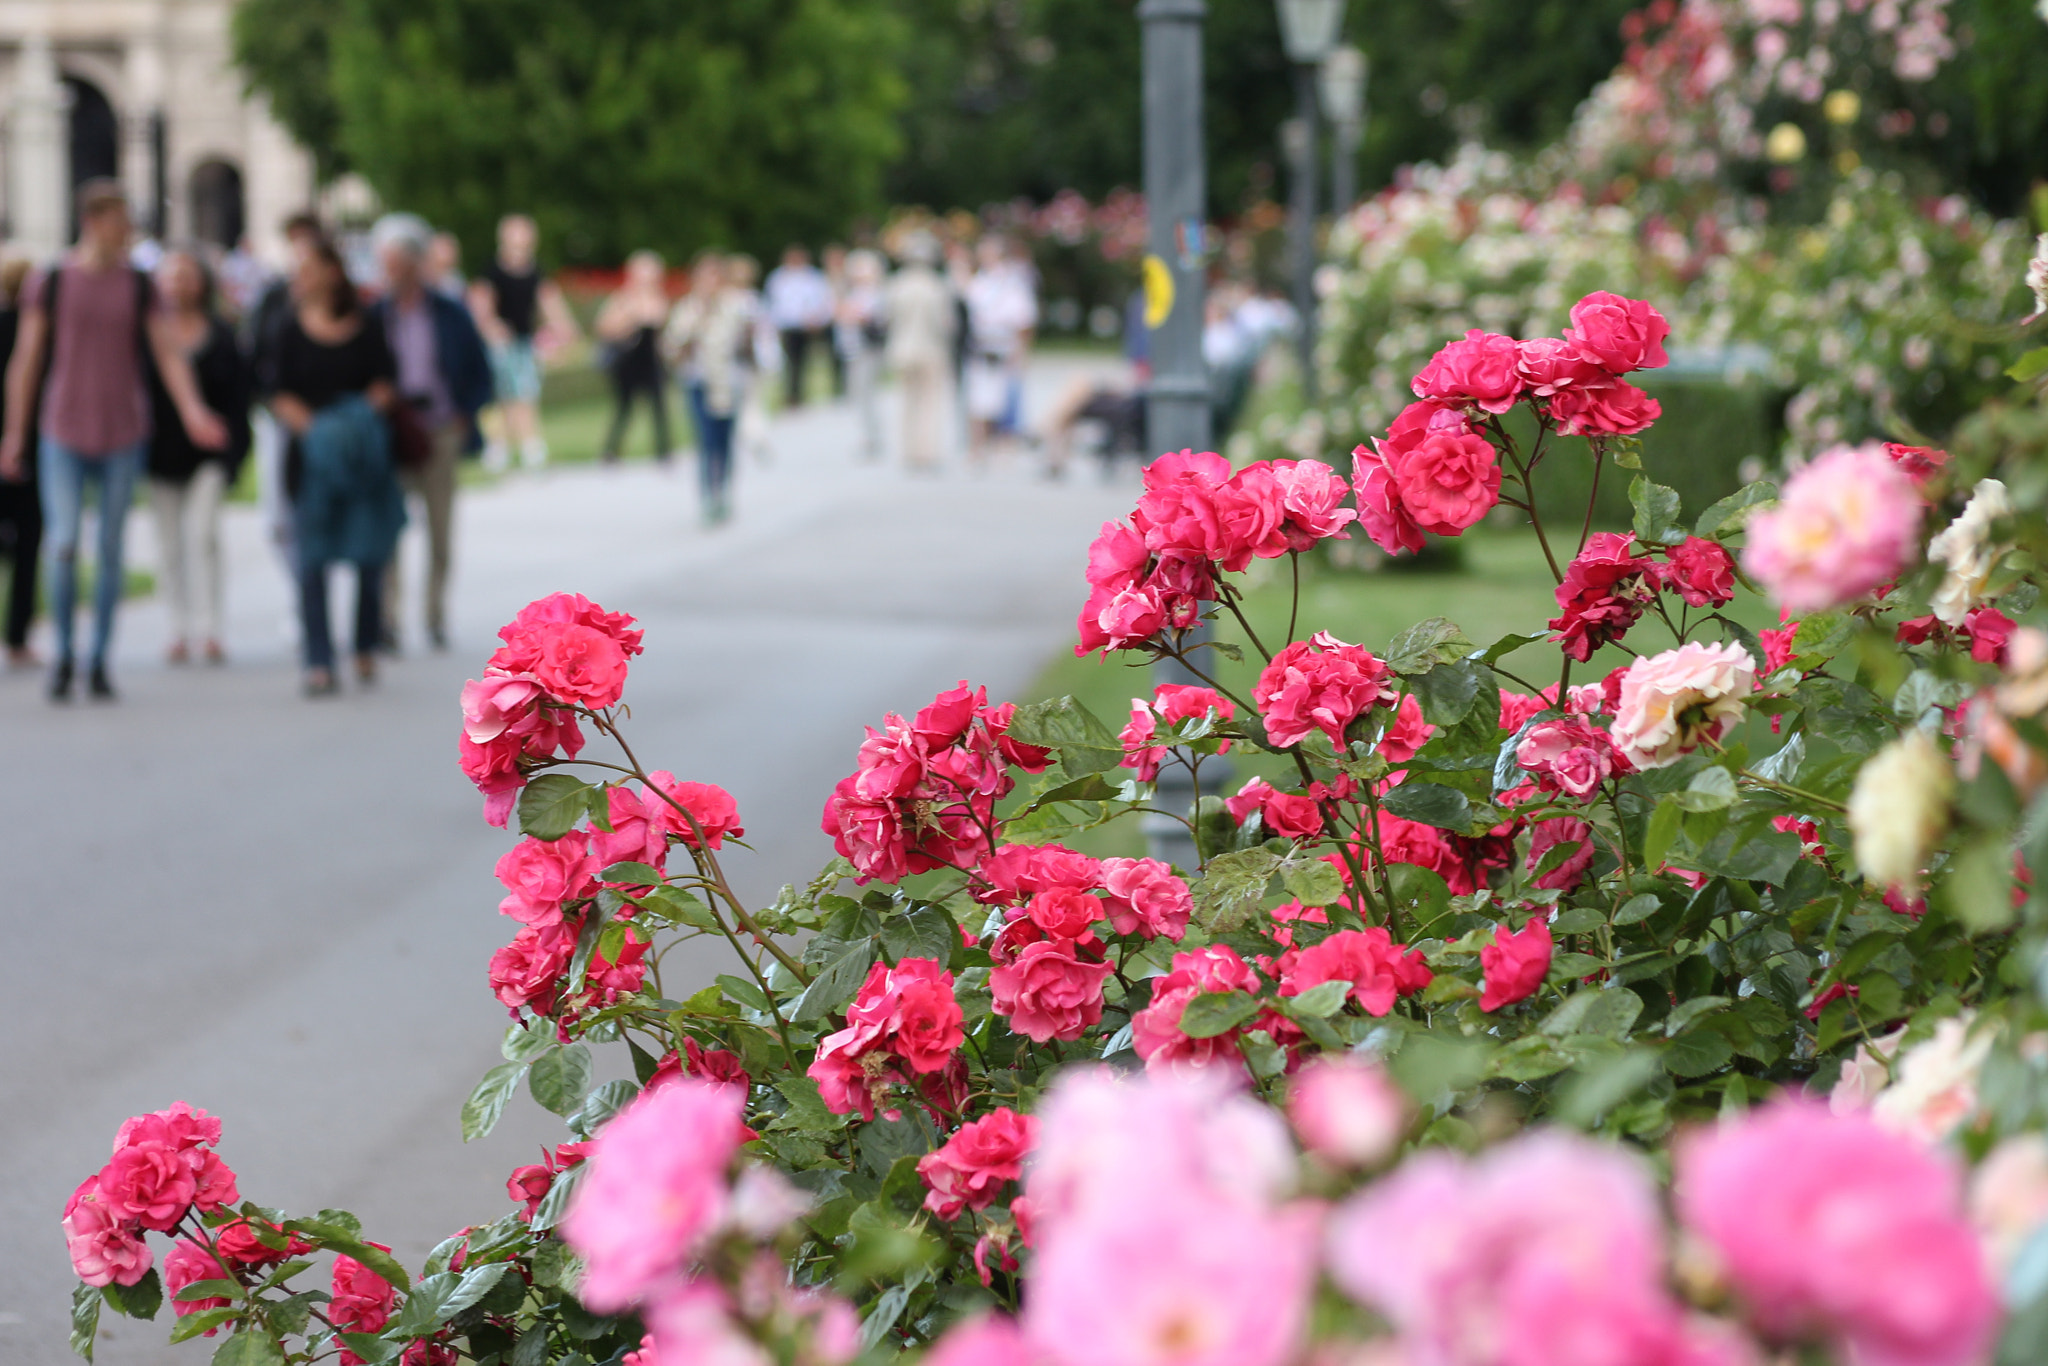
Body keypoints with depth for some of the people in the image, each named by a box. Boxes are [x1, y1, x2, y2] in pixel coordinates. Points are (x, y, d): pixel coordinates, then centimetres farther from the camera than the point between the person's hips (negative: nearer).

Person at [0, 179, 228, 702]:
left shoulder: (139, 287, 5)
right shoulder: (50, 283, 0)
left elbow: (168, 354, 1)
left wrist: (193, 411, -14)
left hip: (123, 433, 2)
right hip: (64, 432, -2)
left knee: (112, 549, 4)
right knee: (62, 544, -12)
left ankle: (100, 660, 13)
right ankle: (63, 653, 4)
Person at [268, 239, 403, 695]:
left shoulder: (366, 328, 4)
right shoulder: (292, 332, 4)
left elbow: (386, 384, 4)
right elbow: (280, 394, 1)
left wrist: (361, 414, -15)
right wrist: (309, 423, -16)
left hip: (365, 456, 1)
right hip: (312, 455, -1)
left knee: (371, 557, 5)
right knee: (312, 558, -6)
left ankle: (366, 649, 24)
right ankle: (319, 663, -6)